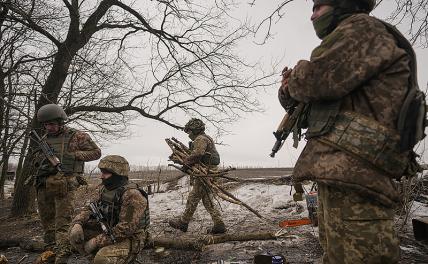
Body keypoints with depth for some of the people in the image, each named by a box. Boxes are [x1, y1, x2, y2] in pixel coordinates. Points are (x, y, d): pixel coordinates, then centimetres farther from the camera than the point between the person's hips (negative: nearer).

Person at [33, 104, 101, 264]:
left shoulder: (76, 136, 0)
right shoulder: (44, 139, 16)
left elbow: (96, 152, 1)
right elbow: (36, 161, 26)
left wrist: (72, 155, -10)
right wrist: (42, 163, 0)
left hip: (65, 186, -6)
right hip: (44, 186, 6)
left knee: (63, 223, -10)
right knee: (47, 222, 15)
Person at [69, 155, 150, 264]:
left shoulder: (132, 195, -24)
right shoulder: (106, 189, 4)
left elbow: (127, 228, -28)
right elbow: (90, 209, 10)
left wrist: (96, 241, -25)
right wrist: (77, 223, -11)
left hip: (129, 240, -8)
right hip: (109, 232, 8)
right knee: (75, 234, -3)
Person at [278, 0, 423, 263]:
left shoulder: (362, 27, 0)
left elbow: (318, 79, -18)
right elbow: (313, 115, 25)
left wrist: (295, 79, 4)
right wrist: (292, 94, 7)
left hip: (352, 170, -10)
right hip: (339, 171, 10)